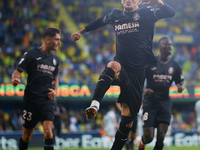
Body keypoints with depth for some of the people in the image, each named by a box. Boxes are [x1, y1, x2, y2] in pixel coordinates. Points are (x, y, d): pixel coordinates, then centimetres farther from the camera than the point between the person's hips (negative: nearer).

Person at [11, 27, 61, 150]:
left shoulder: (55, 59, 12)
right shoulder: (31, 55, -4)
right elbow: (17, 71, -5)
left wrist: (55, 91, 7)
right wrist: (15, 79, -28)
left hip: (47, 101, 3)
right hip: (31, 100, -3)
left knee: (48, 132, -15)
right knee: (27, 135, 6)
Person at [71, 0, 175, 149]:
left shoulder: (146, 14, 3)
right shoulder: (115, 16, 12)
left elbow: (171, 13, -8)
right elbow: (100, 21, 33)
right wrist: (81, 31, 39)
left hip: (137, 73, 0)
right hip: (121, 68, 1)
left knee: (128, 119, 0)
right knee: (113, 65, -39)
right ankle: (94, 105, -53)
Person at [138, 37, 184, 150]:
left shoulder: (175, 65, 7)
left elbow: (181, 82, 15)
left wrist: (181, 87, -9)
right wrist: (144, 90, -17)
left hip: (165, 102, 2)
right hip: (150, 101, -2)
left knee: (161, 136, -10)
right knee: (148, 137, -6)